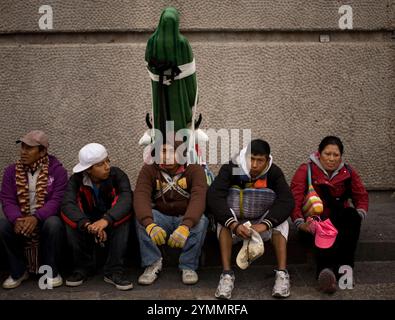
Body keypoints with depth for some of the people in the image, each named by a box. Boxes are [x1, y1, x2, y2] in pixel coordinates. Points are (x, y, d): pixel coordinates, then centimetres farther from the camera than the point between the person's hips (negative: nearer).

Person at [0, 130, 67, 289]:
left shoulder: (57, 170, -8)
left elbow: (57, 200, -17)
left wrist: (36, 218, -35)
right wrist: (17, 219, -29)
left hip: (46, 219, -3)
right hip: (20, 220, 3)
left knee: (54, 224, -36)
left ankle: (51, 271, -11)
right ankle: (18, 271, -4)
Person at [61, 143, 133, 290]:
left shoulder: (118, 175, -15)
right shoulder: (76, 180, -12)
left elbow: (126, 199, -33)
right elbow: (67, 204, -30)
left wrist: (106, 220, -51)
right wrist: (87, 225, -48)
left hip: (114, 227, -1)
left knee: (123, 212, -32)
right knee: (69, 217, -27)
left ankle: (114, 271, -27)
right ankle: (83, 267, -13)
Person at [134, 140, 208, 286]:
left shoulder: (194, 169, -12)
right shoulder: (149, 169, -7)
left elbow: (198, 198, -28)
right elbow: (141, 197, -23)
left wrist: (185, 226, -46)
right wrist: (150, 224, -44)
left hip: (187, 219, -1)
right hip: (161, 218, 2)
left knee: (201, 221, -32)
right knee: (141, 218, -27)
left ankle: (188, 266, -14)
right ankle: (153, 263, -14)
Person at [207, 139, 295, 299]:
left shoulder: (274, 172, -11)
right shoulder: (230, 169, -15)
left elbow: (287, 201, -24)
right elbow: (214, 197, -27)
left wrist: (265, 224, -39)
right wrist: (233, 224, -41)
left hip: (262, 226, 1)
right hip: (234, 225, -1)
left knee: (280, 220, -26)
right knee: (224, 219, -31)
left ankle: (282, 274, -27)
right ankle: (227, 274, -33)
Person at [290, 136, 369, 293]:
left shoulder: (348, 172, 9)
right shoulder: (305, 171, -1)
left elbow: (362, 196, 9)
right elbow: (294, 199, -12)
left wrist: (358, 215, -12)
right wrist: (300, 223, -27)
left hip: (339, 221, 3)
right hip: (313, 222, -2)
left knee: (352, 215, -31)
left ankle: (345, 264, -41)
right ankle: (326, 270, -59)